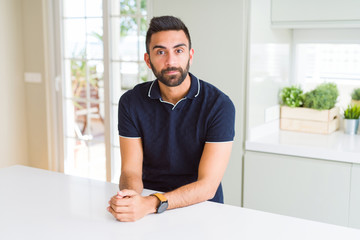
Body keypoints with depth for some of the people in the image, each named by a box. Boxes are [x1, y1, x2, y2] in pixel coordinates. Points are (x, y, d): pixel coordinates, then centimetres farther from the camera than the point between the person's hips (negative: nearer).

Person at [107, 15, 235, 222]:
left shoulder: (219, 105, -12)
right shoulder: (131, 102, -2)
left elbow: (207, 186, -16)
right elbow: (131, 170, -4)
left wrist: (151, 204, -29)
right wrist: (129, 196, -27)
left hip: (201, 208, -1)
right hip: (148, 205, 2)